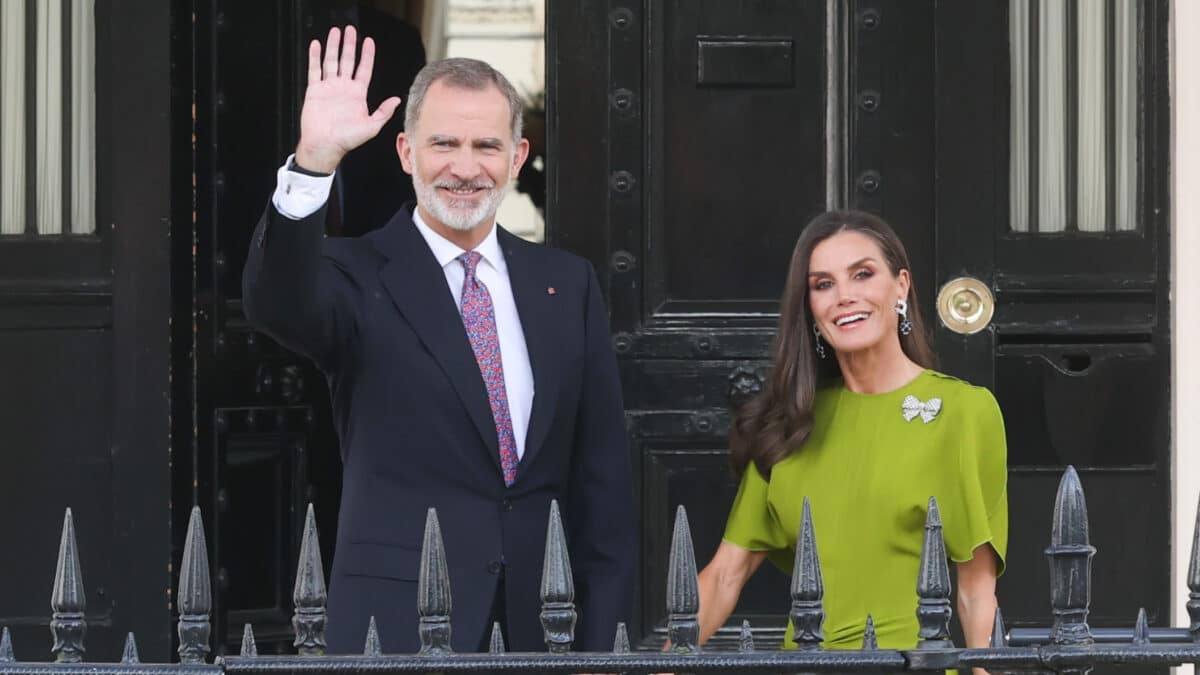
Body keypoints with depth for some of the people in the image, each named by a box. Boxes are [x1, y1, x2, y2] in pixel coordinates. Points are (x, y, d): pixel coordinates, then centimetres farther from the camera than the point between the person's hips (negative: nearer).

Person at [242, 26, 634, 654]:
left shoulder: (567, 284, 8)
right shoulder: (358, 274, -2)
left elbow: (600, 469, 8)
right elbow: (276, 306, -25)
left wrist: (603, 631, 2)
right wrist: (314, 161, -37)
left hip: (540, 618, 3)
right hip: (400, 616, -3)